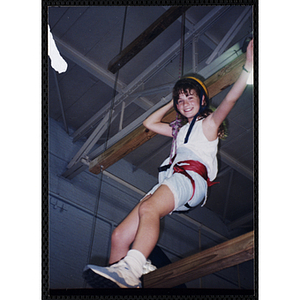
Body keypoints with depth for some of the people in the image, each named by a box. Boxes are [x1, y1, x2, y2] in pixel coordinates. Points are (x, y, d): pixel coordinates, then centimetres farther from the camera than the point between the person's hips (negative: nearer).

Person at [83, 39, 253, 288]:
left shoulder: (209, 123, 16)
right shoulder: (181, 130, 36)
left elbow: (230, 99, -1)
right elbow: (149, 123, 48)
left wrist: (248, 67, -9)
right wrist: (171, 104, 44)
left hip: (193, 177, -8)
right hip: (169, 185, 8)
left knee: (148, 208, -40)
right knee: (120, 237, -10)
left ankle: (129, 270, -57)